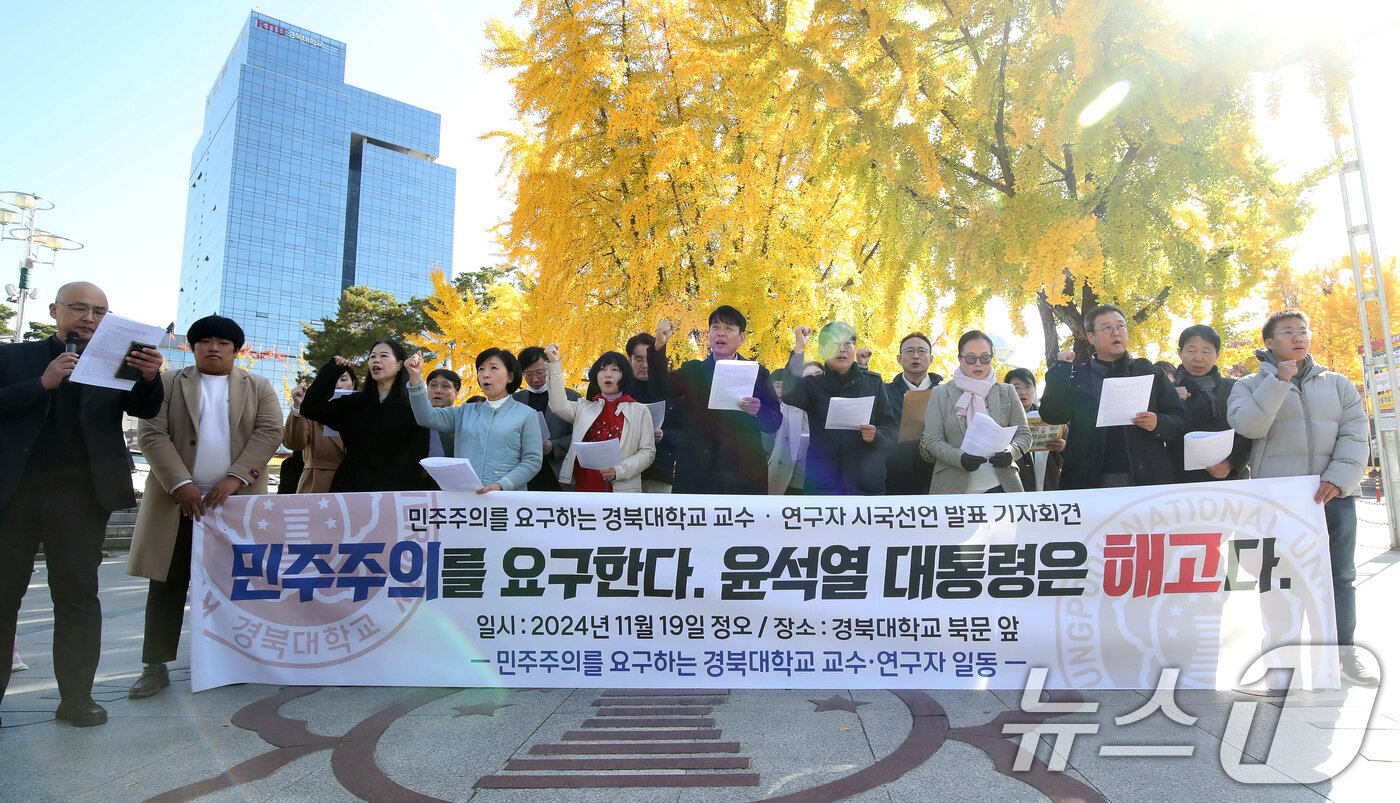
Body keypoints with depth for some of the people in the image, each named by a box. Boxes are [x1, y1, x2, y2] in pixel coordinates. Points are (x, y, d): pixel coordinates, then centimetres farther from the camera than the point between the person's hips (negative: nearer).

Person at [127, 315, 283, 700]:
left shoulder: (259, 387, 9)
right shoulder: (168, 383, 8)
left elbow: (270, 432, -3)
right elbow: (152, 434, -2)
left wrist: (234, 479, -15)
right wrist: (181, 483, -14)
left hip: (237, 500, 0)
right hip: (178, 499, 0)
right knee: (168, 585, 4)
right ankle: (156, 667, 11)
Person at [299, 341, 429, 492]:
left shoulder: (414, 406, 0)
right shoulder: (354, 402, 12)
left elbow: (417, 454, -9)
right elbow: (310, 409, 1)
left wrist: (387, 487, -19)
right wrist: (332, 370, 1)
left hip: (394, 490, -3)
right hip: (352, 486, 3)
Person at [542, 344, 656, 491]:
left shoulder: (639, 411, 7)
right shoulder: (584, 407, 13)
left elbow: (648, 451, 3)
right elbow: (559, 407, -6)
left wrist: (619, 470, -12)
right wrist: (555, 364, -12)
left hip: (622, 490, -2)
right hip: (585, 486, 2)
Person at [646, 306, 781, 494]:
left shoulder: (757, 373, 7)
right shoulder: (692, 370, 9)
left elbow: (775, 421, 3)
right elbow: (662, 387, -10)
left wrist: (758, 411, -19)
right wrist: (659, 346, -23)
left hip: (745, 475, 0)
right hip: (697, 474, 0)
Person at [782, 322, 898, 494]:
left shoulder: (873, 382, 7)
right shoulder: (812, 384, 5)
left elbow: (892, 429, 5)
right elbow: (788, 393, -18)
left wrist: (876, 435, -16)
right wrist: (799, 348, -16)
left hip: (866, 481, 1)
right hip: (822, 482, -1)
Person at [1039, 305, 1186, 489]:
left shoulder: (1150, 373, 12)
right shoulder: (1076, 375, 9)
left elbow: (1180, 421, 8)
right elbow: (1052, 416, -5)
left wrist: (1158, 423, -13)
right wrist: (1061, 368, -4)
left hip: (1146, 478, 1)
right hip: (1090, 481, -1)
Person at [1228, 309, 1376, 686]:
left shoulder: (1337, 383, 13)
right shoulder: (1251, 385, 7)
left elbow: (1356, 434, 4)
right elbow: (1248, 426, -13)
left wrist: (1339, 478, -11)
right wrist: (1279, 381, -16)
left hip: (1333, 495, 3)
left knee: (1340, 576, 9)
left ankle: (1345, 652, 21)